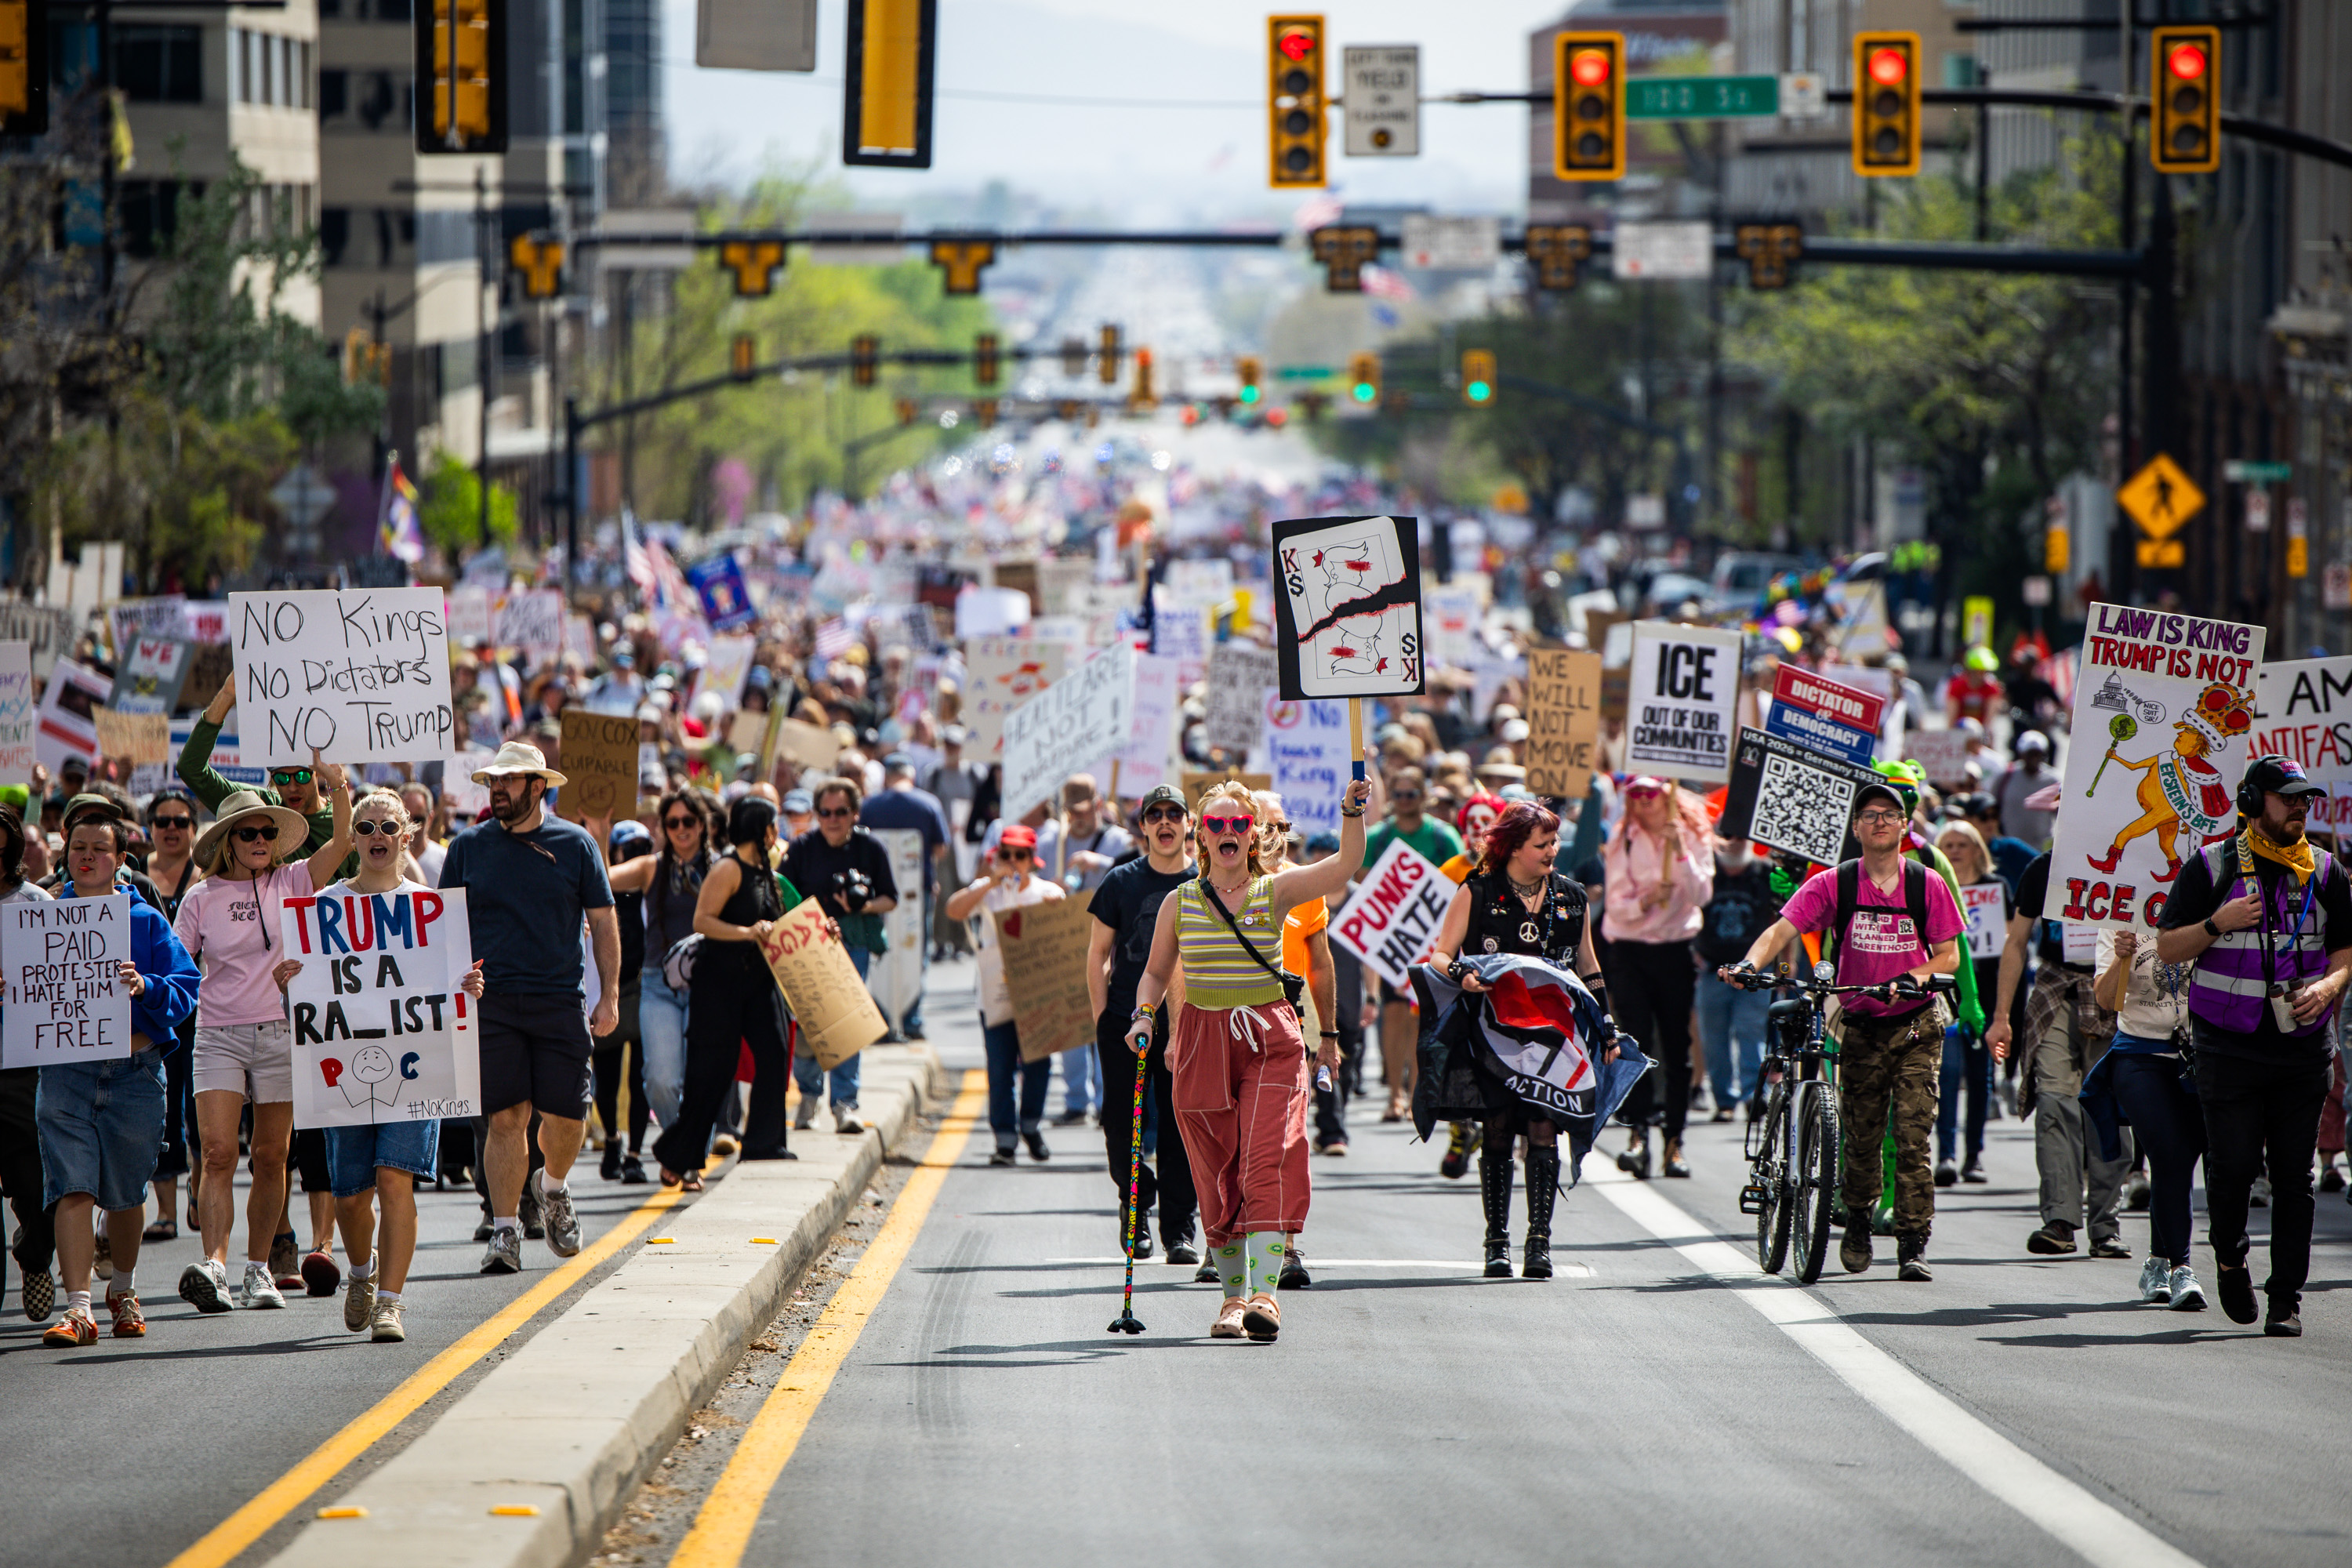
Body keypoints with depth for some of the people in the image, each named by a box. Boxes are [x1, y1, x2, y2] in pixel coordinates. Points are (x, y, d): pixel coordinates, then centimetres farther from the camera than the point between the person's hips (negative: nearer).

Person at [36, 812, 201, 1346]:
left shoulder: (145, 921, 5)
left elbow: (186, 986, -1)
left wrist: (145, 986, -20)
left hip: (134, 1071, 0)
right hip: (65, 1071, 0)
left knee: (126, 1192, 12)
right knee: (72, 1189, -13)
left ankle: (123, 1291, 35)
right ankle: (78, 1309, -17)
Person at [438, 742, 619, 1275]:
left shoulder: (576, 845, 5)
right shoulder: (468, 848, 7)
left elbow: (603, 924, 8)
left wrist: (610, 996, 1)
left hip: (561, 1000, 0)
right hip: (491, 1001, 0)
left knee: (567, 1115, 0)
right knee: (505, 1116, -7)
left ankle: (554, 1187, 31)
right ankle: (505, 1230, -3)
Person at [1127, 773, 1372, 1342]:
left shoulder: (1275, 893, 2)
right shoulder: (1180, 903, 7)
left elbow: (1345, 866, -11)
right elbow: (1156, 972, 16)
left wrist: (1353, 813, -27)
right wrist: (1144, 1015, -4)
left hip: (1270, 1041, -2)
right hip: (1203, 1042, 2)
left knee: (1268, 1163, -16)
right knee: (1217, 1176, 4)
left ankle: (1264, 1293, -23)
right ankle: (1233, 1295, 16)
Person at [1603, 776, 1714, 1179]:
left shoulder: (1694, 839, 4)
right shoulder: (1622, 841, 4)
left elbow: (1702, 895, -9)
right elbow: (1615, 905, -2)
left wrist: (1680, 854, -18)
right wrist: (1644, 900, -22)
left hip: (1676, 950, 1)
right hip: (1630, 952, -1)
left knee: (1677, 1048, 3)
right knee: (1636, 1041, -15)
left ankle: (1674, 1141, 9)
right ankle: (1638, 1136, -19)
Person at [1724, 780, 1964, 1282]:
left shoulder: (1927, 884, -2)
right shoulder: (1833, 884, -4)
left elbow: (1949, 956, -1)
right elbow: (1783, 928, -15)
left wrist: (1913, 977, -22)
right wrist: (1751, 963, -34)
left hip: (1917, 1025, -1)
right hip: (1860, 1027, 1)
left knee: (1912, 1136, -10)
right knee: (1860, 1138, 5)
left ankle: (1913, 1244, -6)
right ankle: (1857, 1223, 31)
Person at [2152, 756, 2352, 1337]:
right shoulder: (2211, 868, 2)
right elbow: (2168, 947, 2)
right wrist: (2219, 924, -15)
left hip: (2302, 1044, 2)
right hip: (2230, 1043, -2)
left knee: (2294, 1175, 1)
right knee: (2233, 1164, -5)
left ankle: (2287, 1295, 6)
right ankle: (2229, 1258, 23)